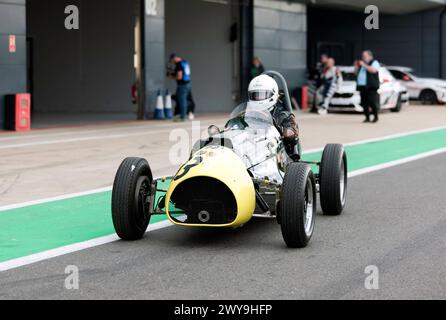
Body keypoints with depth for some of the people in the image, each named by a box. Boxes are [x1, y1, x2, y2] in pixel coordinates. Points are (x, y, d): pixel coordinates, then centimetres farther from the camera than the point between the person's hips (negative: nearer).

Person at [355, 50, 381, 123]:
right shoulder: (361, 63, 22)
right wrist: (356, 66, 9)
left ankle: (376, 117, 1)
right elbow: (356, 72, 27)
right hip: (362, 86, 7)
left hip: (371, 87, -7)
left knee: (372, 103, -9)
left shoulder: (374, 63, 1)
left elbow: (373, 70, -19)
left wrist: (364, 65, -16)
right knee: (364, 103, 2)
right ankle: (367, 118, 8)